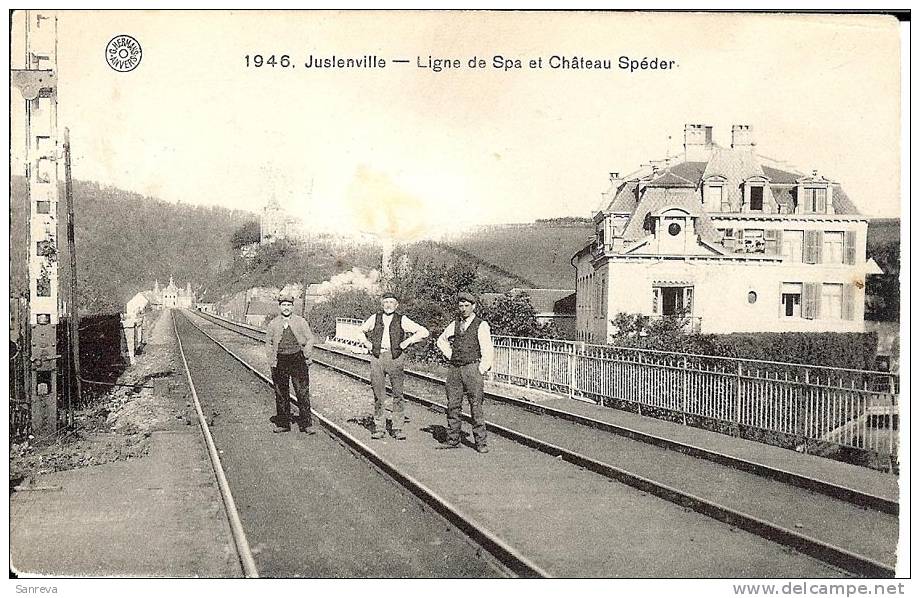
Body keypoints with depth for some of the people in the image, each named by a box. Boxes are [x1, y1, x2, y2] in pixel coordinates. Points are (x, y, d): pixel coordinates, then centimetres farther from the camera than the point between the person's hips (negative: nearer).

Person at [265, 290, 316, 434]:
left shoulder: (301, 322, 4)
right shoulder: (273, 323, 7)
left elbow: (309, 339, 9)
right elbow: (269, 343, 14)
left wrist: (308, 356, -2)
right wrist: (272, 359, 3)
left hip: (298, 359, -1)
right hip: (280, 361, 2)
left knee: (303, 393, -3)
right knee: (281, 394, 6)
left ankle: (306, 424, 3)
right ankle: (282, 424, 16)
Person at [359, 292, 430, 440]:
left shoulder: (402, 320, 5)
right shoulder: (375, 318, 12)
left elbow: (424, 332, 3)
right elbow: (360, 331, 28)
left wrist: (407, 342, -2)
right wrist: (367, 343, 13)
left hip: (395, 358, -2)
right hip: (377, 357, 2)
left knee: (398, 394, -2)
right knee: (378, 394, 3)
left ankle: (398, 428, 3)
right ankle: (379, 427, 10)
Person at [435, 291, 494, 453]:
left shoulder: (481, 325, -2)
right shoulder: (454, 324, 13)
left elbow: (488, 350, -5)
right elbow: (441, 340, 29)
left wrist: (481, 370, -8)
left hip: (472, 368, -5)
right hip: (454, 368, 5)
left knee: (476, 406, -3)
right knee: (453, 405, 7)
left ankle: (480, 442, 2)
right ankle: (453, 440, 16)